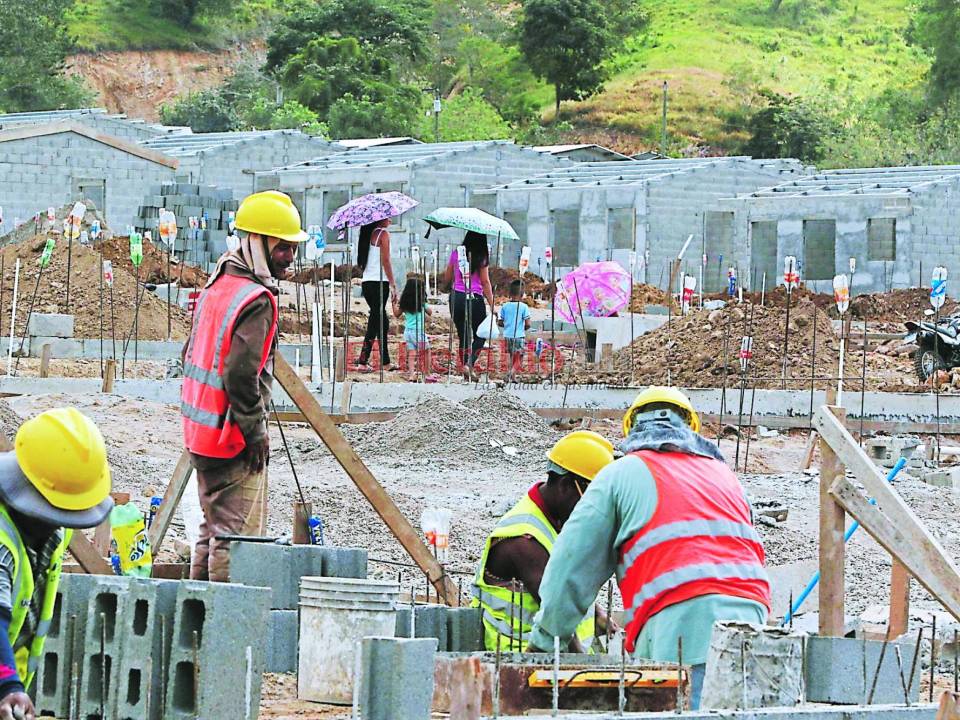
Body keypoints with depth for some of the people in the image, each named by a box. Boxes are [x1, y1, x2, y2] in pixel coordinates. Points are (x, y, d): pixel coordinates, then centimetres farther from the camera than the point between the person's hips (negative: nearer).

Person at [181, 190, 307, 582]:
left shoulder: (218, 284, 11)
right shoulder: (256, 300, -18)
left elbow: (192, 353, 18)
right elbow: (241, 373, -25)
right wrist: (255, 431, -15)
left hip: (200, 428, 10)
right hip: (233, 437, -10)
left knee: (213, 527, 18)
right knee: (238, 534, -6)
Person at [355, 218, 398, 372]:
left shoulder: (369, 234, 14)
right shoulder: (383, 234, -8)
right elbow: (385, 261, -13)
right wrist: (393, 285, -11)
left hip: (367, 282, 8)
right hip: (379, 282, -8)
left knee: (381, 320, 14)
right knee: (376, 322, -4)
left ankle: (385, 362, 16)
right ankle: (362, 362, -6)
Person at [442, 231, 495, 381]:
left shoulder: (456, 254, 4)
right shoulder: (482, 258, -5)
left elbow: (447, 279, 10)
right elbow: (485, 282, -6)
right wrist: (492, 306, -4)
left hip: (456, 297, 3)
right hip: (475, 299, -3)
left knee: (463, 336, 12)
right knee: (480, 336, 10)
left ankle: (466, 371, 12)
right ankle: (469, 364, -11)